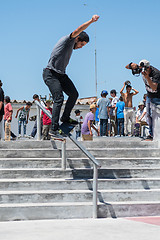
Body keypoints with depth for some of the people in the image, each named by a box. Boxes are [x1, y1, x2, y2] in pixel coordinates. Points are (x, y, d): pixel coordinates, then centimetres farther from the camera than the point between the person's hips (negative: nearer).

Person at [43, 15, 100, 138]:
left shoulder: (71, 46, 19)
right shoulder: (68, 40, -9)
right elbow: (77, 31, -28)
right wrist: (91, 21, -40)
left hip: (61, 74, 10)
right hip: (51, 74, -10)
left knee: (74, 94, 6)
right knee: (59, 99, -18)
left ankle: (65, 117, 24)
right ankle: (54, 129, -18)